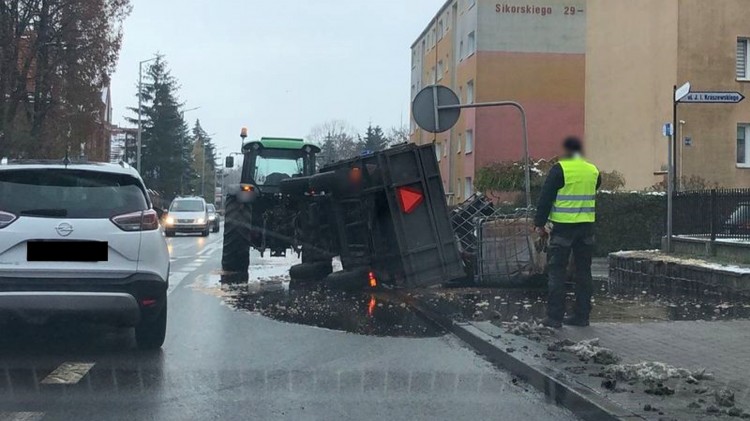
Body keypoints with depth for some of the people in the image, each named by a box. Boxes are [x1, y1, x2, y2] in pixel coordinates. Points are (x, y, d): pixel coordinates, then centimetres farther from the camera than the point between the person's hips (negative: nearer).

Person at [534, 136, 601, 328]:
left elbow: (546, 197, -10)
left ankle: (555, 316, -1)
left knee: (557, 271, 0)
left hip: (563, 226, -5)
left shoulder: (559, 169, -9)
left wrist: (539, 223, -5)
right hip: (586, 227, 5)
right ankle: (581, 315, 14)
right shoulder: (593, 170, 7)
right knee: (583, 271, 11)